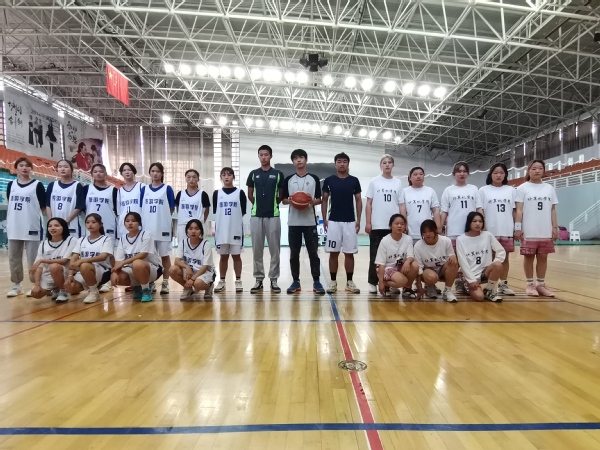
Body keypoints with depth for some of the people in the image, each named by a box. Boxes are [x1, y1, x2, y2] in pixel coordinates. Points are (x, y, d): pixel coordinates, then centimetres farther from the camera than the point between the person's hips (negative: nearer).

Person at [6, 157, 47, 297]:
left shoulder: (37, 185, -2)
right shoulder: (11, 185, 10)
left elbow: (43, 207, -2)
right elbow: (9, 204, 15)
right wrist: (9, 222, 12)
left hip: (32, 227, -5)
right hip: (13, 227, 5)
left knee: (33, 258, 0)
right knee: (14, 257, 11)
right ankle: (16, 285, 21)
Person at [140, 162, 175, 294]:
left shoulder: (167, 189, 0)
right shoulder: (144, 189, 9)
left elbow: (172, 208, 1)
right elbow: (142, 208, 12)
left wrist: (161, 218, 0)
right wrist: (151, 218, 3)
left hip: (163, 227, -3)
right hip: (147, 228, 3)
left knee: (164, 255, 4)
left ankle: (165, 283, 11)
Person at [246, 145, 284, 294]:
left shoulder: (278, 174, 2)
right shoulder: (253, 174, 6)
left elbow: (282, 195, 9)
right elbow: (250, 195, 14)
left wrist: (273, 204, 4)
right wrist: (259, 204, 12)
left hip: (273, 216, -1)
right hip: (256, 216, 1)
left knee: (274, 249, 2)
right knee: (257, 250, 5)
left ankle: (273, 280, 12)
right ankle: (259, 279, 15)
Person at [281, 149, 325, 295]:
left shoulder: (314, 179, 5)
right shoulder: (288, 180, 7)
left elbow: (319, 200, 6)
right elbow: (283, 200, 9)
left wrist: (312, 201, -15)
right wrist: (289, 201, -12)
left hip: (310, 221, -1)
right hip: (293, 222, 1)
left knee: (313, 252, 1)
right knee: (294, 253, 5)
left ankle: (316, 281, 9)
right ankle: (296, 281, 15)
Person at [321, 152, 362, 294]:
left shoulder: (354, 180, 5)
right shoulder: (329, 180, 3)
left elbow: (358, 201, 7)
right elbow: (324, 200, 7)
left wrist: (358, 220, 0)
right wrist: (324, 219, 0)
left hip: (350, 222, 1)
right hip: (333, 221, 0)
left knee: (349, 253, 4)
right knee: (333, 253, 3)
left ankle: (349, 282, 14)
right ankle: (333, 281, 13)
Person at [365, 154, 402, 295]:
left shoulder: (398, 183, 8)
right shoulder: (374, 182, 3)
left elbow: (401, 205, 8)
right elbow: (369, 203, 2)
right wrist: (368, 222, -6)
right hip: (377, 225, -2)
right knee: (375, 255, 3)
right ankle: (373, 282, 12)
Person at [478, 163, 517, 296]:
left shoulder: (511, 190, 8)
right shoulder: (483, 190, 2)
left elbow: (515, 211, 9)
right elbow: (480, 211, 0)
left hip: (507, 231, 2)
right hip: (490, 231, -2)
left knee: (505, 257, 8)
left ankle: (503, 284, 18)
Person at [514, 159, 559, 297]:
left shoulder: (549, 188, 11)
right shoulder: (522, 188, 0)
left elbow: (553, 210, 11)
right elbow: (519, 210, -4)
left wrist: (555, 227, 5)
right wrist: (518, 228, -10)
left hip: (545, 231, 3)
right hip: (529, 232, -3)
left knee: (543, 257, 7)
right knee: (529, 257, 3)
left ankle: (541, 284, 16)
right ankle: (530, 284, 12)